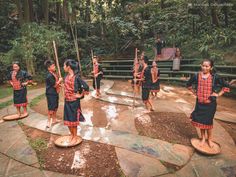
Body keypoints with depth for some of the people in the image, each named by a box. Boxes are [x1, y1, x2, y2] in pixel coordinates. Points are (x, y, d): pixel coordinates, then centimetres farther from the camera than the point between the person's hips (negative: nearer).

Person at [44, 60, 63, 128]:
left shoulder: (54, 73, 8)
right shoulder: (49, 75, -20)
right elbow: (54, 85, -20)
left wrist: (59, 83, 4)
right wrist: (59, 80, -8)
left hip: (55, 93, 9)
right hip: (51, 94, -9)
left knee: (55, 107, 18)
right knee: (51, 108, -4)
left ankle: (54, 119, 32)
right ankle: (49, 122, 6)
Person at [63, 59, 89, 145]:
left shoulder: (76, 77, -19)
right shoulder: (66, 77, 3)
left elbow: (86, 87, -21)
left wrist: (80, 95, -11)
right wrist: (66, 96, 9)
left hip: (74, 101, -6)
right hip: (67, 101, 6)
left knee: (73, 120, 7)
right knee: (67, 120, 15)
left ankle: (75, 137, 26)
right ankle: (72, 134, 35)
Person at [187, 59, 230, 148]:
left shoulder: (215, 77, -10)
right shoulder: (196, 76, -5)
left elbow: (226, 86, 1)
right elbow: (188, 84, 13)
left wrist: (218, 94, -4)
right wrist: (194, 92, 6)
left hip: (210, 103, -2)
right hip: (200, 103, 2)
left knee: (208, 122, 9)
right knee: (200, 121, 11)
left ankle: (209, 139, 30)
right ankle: (203, 138, 30)